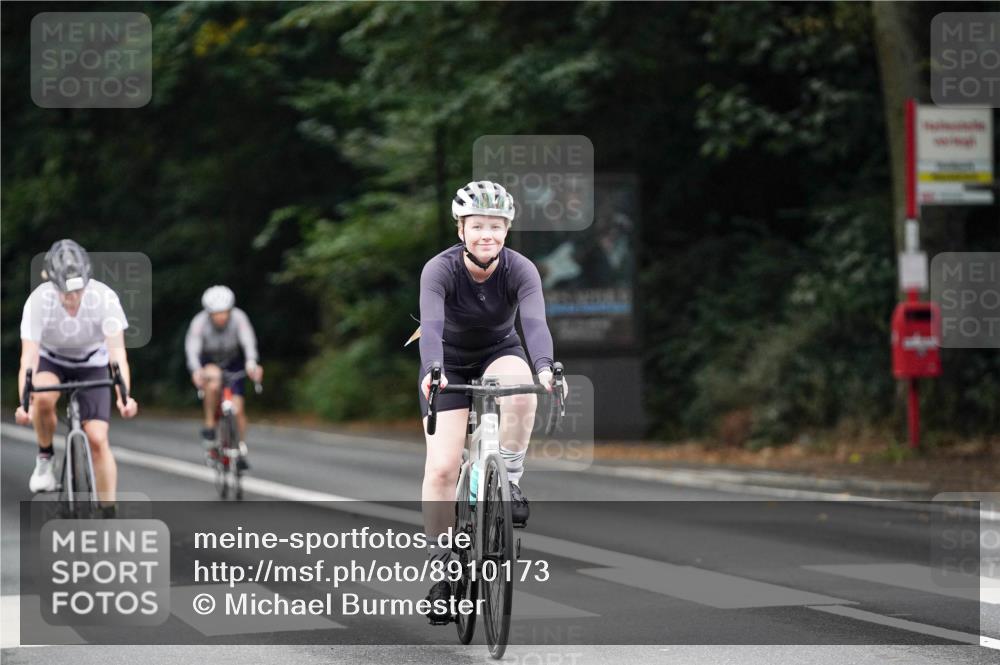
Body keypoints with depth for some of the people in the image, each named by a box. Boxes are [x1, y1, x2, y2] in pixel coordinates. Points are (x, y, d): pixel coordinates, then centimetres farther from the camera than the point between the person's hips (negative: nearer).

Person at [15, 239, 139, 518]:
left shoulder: (104, 297, -30)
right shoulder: (39, 301, -30)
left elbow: (117, 352, -33)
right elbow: (29, 356, -33)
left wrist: (124, 396, -49)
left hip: (92, 365, 0)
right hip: (51, 361, 0)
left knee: (97, 439, -13)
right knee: (43, 398, -35)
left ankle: (108, 516, -4)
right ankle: (45, 458, -7)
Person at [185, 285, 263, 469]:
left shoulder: (238, 317, -27)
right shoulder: (200, 322, -28)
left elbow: (248, 341, -39)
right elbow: (192, 348, -38)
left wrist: (251, 363, -59)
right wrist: (196, 370, -58)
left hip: (233, 364, 1)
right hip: (209, 364, -1)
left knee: (237, 407, -9)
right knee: (213, 382, -36)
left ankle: (241, 450, 10)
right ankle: (209, 425, -20)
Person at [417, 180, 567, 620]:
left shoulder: (520, 270, -21)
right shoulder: (440, 270, -25)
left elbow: (535, 322, -36)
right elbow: (431, 325, -40)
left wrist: (544, 368, -56)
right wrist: (432, 371, -59)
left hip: (499, 353, 1)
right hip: (449, 361, -1)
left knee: (521, 389, -36)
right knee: (442, 466, -13)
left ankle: (509, 480, -15)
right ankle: (441, 569, -1)